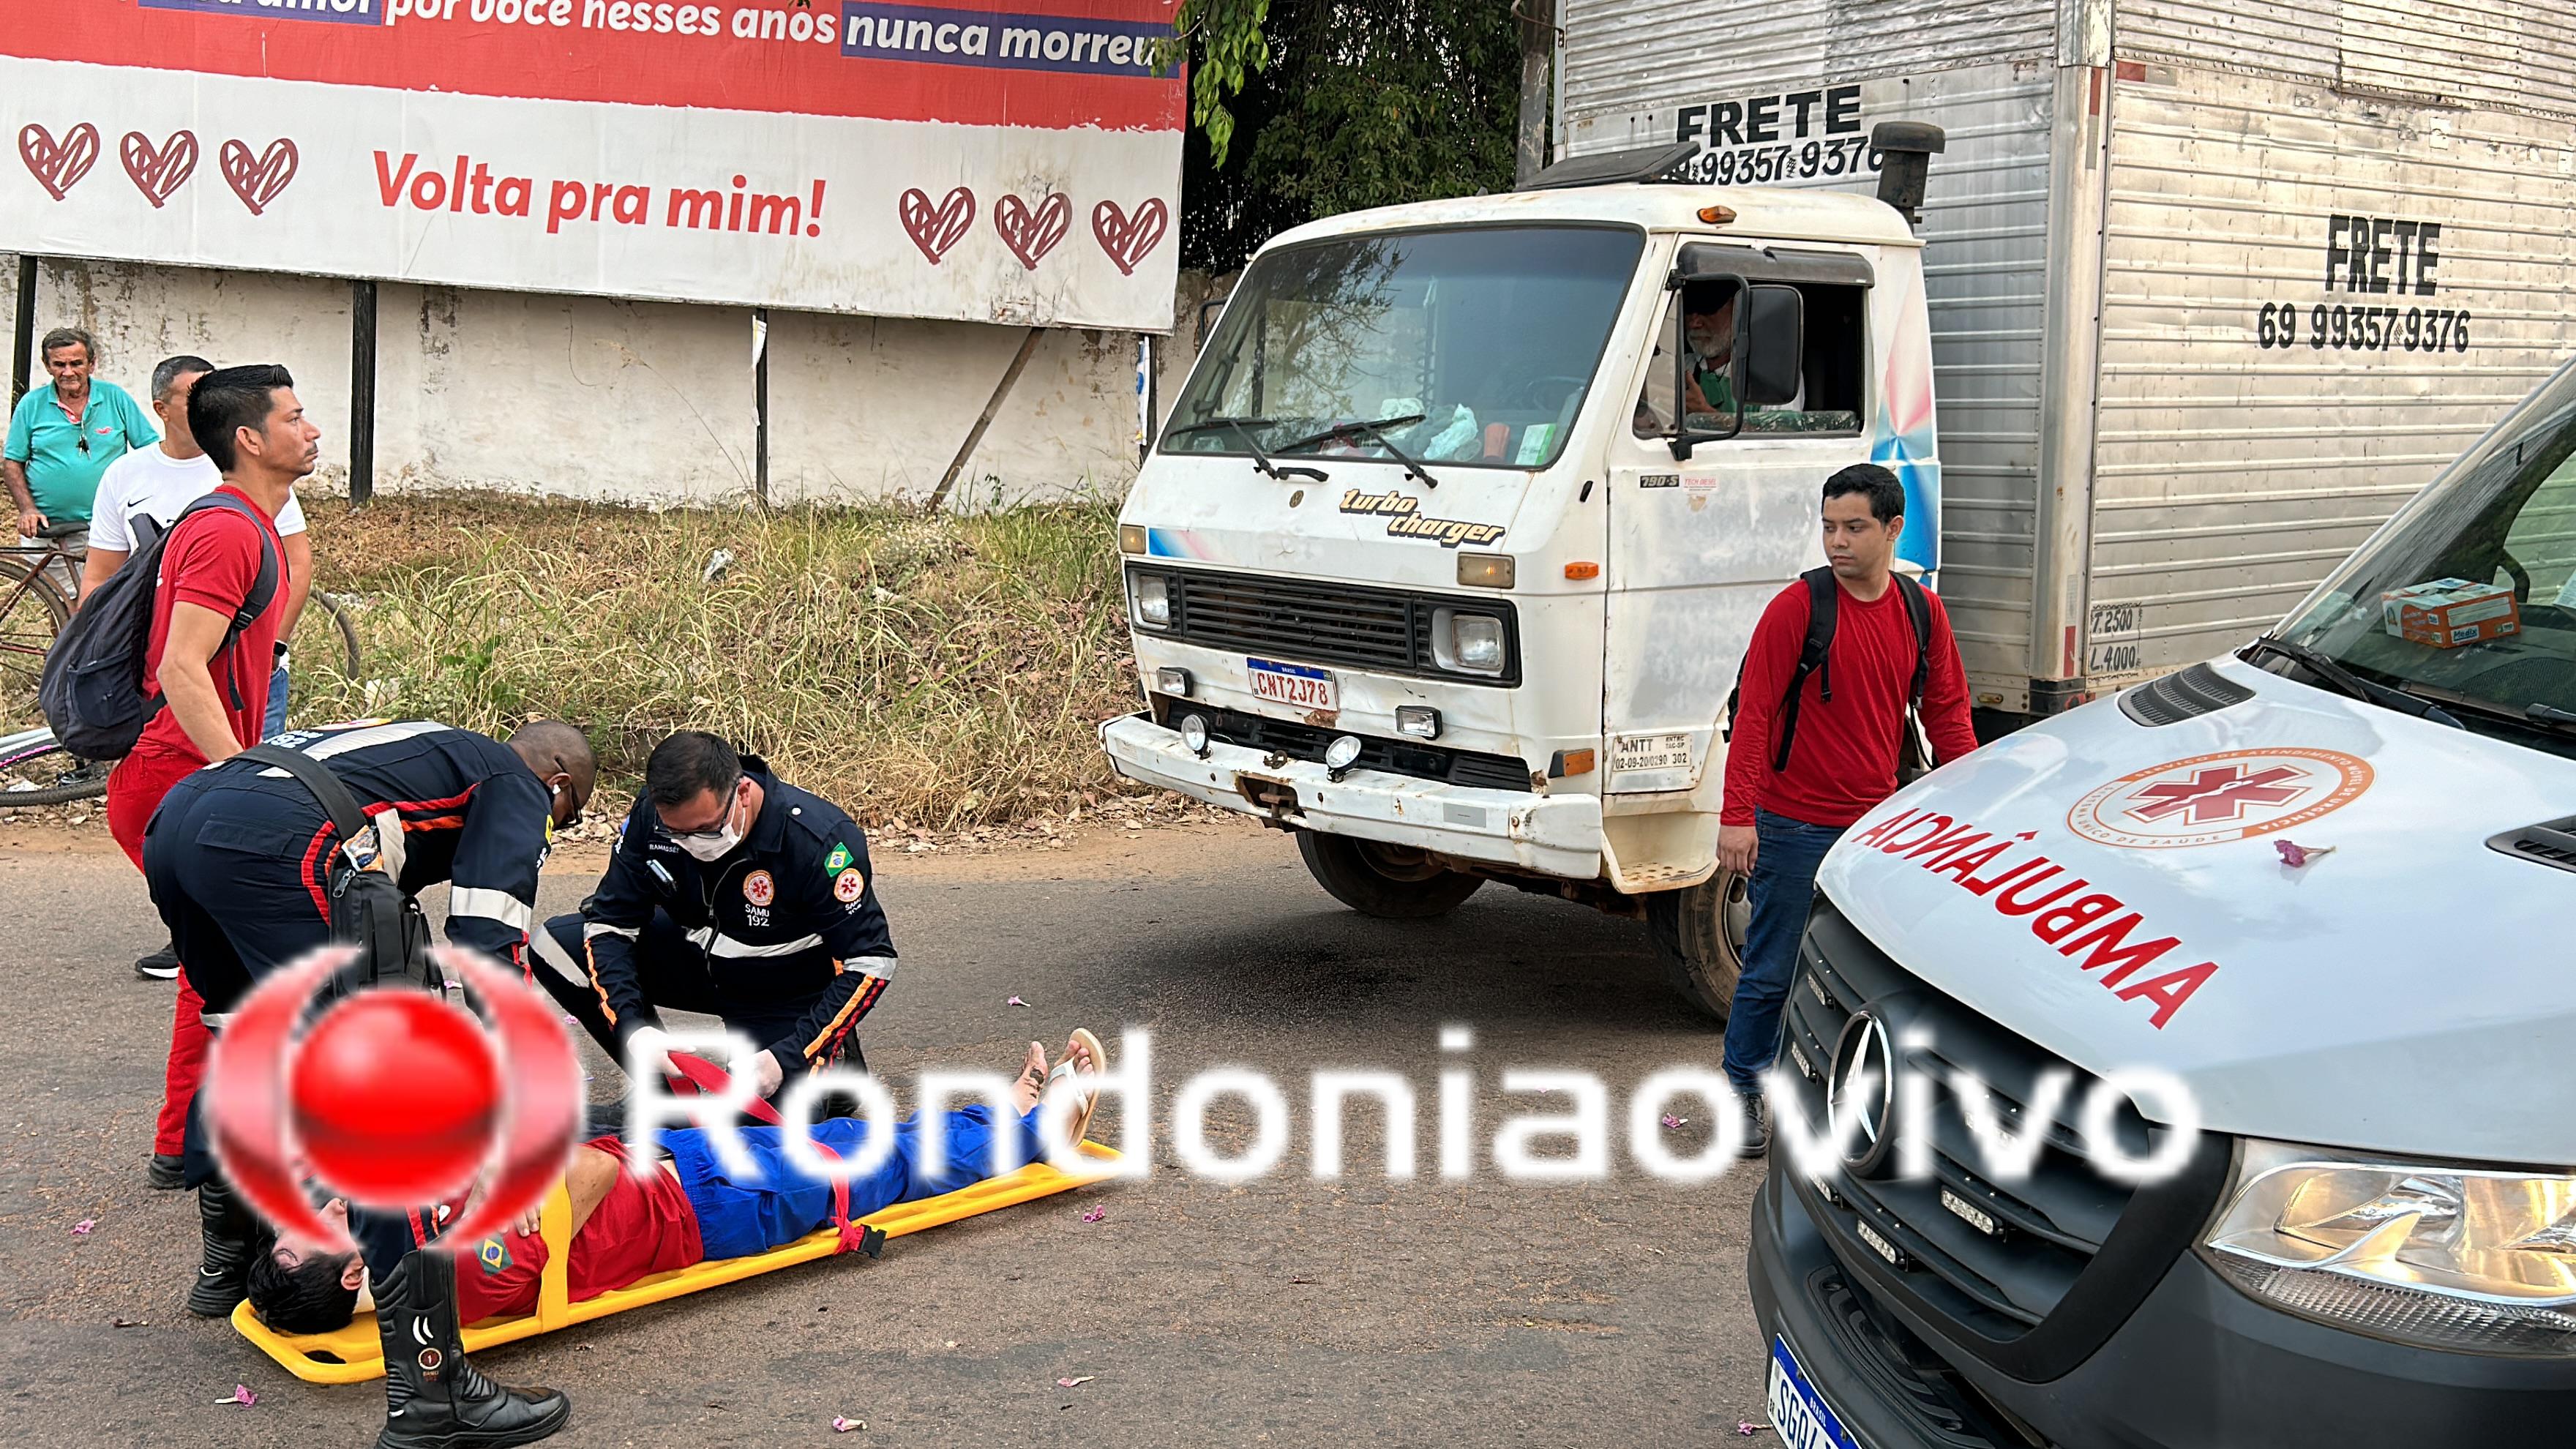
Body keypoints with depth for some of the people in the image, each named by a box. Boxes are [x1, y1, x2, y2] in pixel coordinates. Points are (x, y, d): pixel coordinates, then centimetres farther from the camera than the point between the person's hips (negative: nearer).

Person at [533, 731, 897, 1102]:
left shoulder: (819, 838, -31)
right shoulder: (652, 815, -19)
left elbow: (871, 961, -27)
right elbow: (610, 923, -10)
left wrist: (788, 1057, -34)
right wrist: (632, 1026, -27)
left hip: (790, 992, -5)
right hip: (697, 958, 5)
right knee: (556, 946, -12)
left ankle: (836, 1062, 11)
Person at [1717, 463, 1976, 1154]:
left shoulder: (1922, 611, 5)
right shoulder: (1798, 608, -10)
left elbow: (1947, 713, 13)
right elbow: (1753, 713, -12)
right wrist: (1737, 816, -18)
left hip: (1878, 824, 4)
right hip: (1793, 825, -4)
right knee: (1772, 970, 4)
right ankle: (1744, 1092, 20)